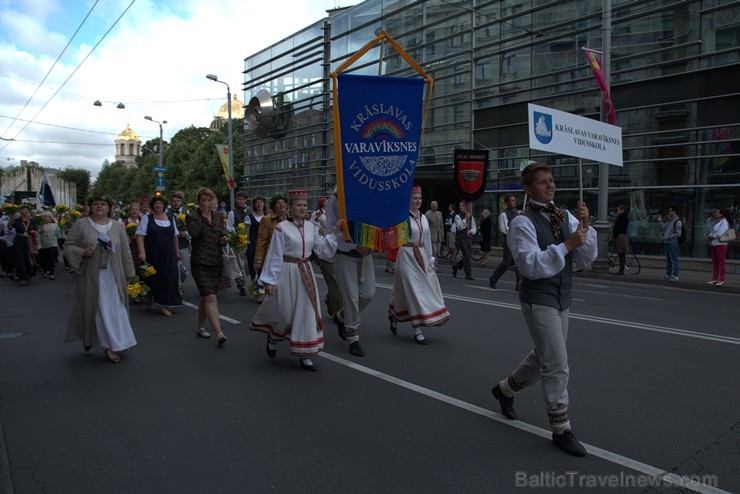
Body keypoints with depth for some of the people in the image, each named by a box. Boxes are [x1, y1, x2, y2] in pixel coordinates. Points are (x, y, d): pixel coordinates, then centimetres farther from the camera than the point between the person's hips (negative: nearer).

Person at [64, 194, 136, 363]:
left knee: (114, 310, -2)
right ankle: (87, 337, 34)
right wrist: (82, 252, -19)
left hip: (113, 278, 2)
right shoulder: (81, 225, 1)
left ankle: (110, 346, 4)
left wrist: (128, 275, 6)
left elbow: (125, 252, 8)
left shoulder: (118, 227, 7)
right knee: (90, 308, 8)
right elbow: (68, 246, 0)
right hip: (89, 276, -1)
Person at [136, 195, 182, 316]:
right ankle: (149, 302, 28)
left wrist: (177, 251, 13)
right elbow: (140, 236, -10)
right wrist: (142, 252, -20)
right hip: (152, 255, -3)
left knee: (168, 278, -3)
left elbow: (175, 236, 15)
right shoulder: (146, 219, -1)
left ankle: (164, 306, 4)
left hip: (168, 254, 3)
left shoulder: (170, 218, 10)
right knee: (152, 278, 8)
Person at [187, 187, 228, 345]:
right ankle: (219, 333, -20)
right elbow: (193, 233, -26)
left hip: (216, 261, 6)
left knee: (206, 297, 16)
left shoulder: (217, 217, 12)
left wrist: (223, 240, 2)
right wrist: (203, 213, -19)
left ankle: (200, 327, 30)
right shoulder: (194, 217, -5)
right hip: (201, 263, -6)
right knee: (210, 297, -15)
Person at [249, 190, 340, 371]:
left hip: (306, 273, 5)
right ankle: (273, 337, 37)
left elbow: (322, 249, 8)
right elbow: (274, 256, -9)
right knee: (286, 314, 3)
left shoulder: (311, 227, 6)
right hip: (287, 273, -5)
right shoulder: (282, 228, -10)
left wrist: (334, 233, -2)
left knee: (307, 312, 4)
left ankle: (304, 354, 15)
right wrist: (270, 280, -9)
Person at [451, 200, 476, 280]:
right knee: (466, 256, -10)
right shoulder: (458, 216, -4)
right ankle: (468, 274, -3)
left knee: (467, 257, 6)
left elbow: (474, 228, 12)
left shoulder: (471, 217, 12)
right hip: (461, 238, -5)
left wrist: (470, 231, -8)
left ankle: (455, 266, 29)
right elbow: (459, 227, -16)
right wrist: (465, 219, -18)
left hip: (468, 238, 6)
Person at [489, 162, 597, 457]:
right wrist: (567, 245, -27)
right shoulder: (523, 223, -13)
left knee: (543, 358, 21)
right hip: (539, 301, -7)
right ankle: (561, 430, 12)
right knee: (557, 365, -4)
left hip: (562, 299, 7)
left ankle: (505, 389, 44)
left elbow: (588, 258, 1)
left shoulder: (565, 217, 5)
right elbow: (531, 265, -23)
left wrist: (585, 225, -13)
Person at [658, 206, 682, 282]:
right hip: (666, 242, 9)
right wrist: (661, 221, 23)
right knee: (668, 260, 15)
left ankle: (675, 276, -2)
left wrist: (668, 237, -17)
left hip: (672, 243, -9)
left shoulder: (677, 221, -12)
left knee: (674, 259, -6)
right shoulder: (669, 220, 15)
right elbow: (664, 227, 25)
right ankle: (668, 274, 24)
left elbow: (678, 234, -18)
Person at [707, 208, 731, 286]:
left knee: (721, 262, -4)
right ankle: (715, 279, 16)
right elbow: (713, 231, 17)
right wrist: (709, 235, -2)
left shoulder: (724, 222, -12)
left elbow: (720, 233, -23)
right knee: (715, 262, 11)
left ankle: (721, 280, 0)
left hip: (721, 244, -9)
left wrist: (712, 237, -11)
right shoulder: (716, 221, 16)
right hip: (714, 244, 9)